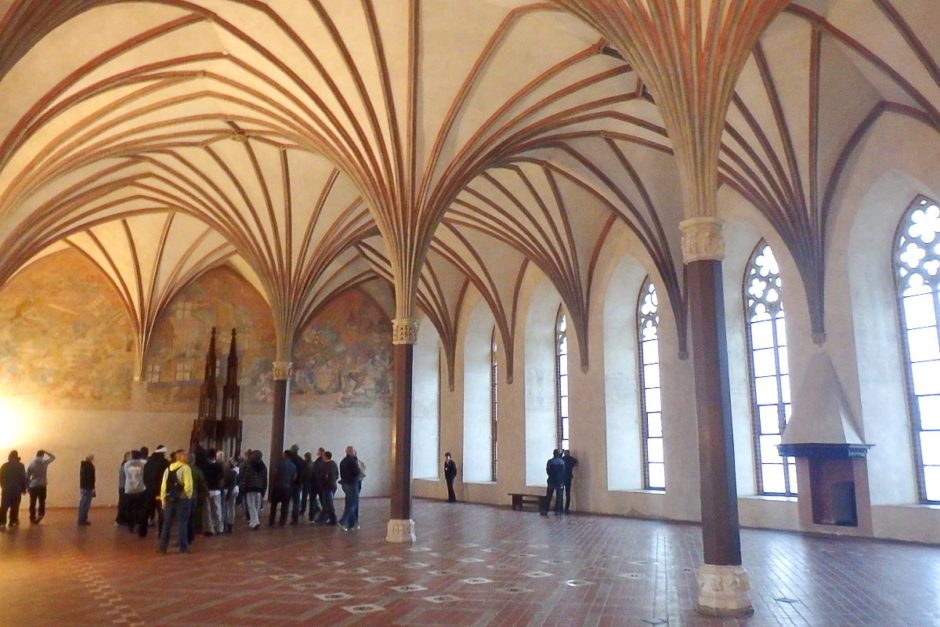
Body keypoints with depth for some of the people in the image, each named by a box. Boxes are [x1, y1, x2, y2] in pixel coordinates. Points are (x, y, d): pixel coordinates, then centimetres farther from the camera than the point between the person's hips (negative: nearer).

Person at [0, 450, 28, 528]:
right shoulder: (20, 466, -6)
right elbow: (23, 478, -7)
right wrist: (24, 489, 3)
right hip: (16, 490, -3)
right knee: (14, 507, 4)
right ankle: (13, 522, 6)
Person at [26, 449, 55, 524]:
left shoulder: (31, 464, 1)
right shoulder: (44, 462, -5)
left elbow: (27, 476, 5)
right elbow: (53, 457, 14)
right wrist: (46, 452, 13)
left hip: (33, 486, 2)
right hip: (42, 486, -2)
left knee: (32, 503, 10)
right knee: (41, 503, 6)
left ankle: (32, 518, 15)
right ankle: (40, 515, -9)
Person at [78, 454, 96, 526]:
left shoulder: (83, 465, 12)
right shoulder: (90, 466, -17)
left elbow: (81, 476, 19)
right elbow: (91, 478, -19)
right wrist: (93, 488, -16)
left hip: (83, 486, 10)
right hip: (88, 487, -10)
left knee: (82, 504, 14)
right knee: (86, 504, -5)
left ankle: (81, 519, 20)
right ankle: (82, 520, -3)